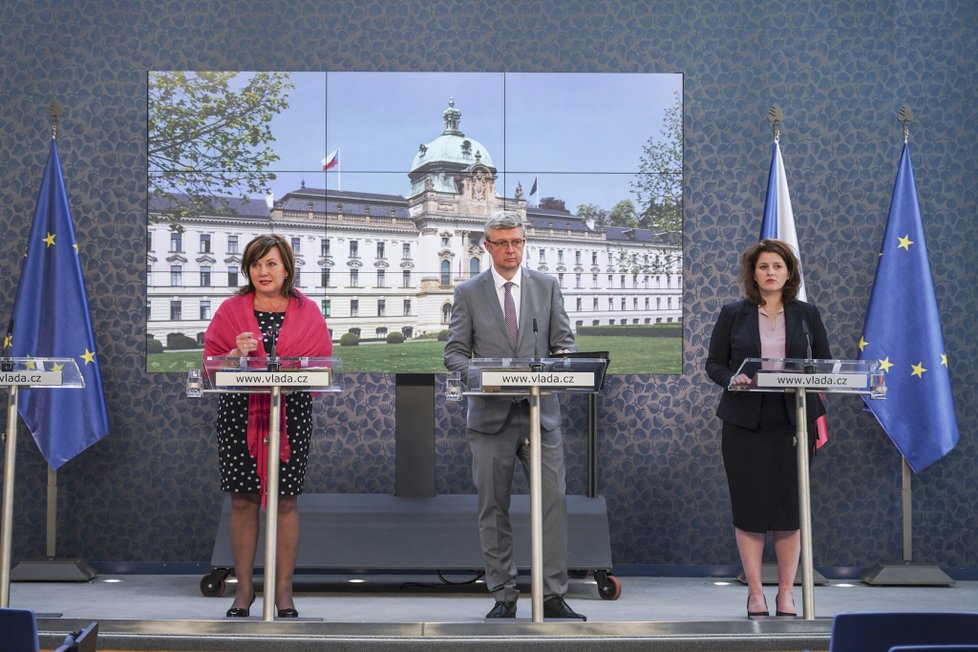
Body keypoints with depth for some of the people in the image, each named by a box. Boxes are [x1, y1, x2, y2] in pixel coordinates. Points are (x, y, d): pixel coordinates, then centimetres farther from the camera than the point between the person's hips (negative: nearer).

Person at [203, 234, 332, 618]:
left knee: (285, 501, 3)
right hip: (240, 415, 1)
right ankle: (244, 589, 16)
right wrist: (236, 354, -13)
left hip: (291, 415, 0)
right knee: (242, 501, 4)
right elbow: (211, 365, 5)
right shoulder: (230, 310, 7)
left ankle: (284, 590, 13)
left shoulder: (308, 312, 7)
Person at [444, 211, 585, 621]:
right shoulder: (468, 293, 5)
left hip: (540, 411, 1)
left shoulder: (547, 287, 9)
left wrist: (563, 360, -16)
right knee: (493, 509, 5)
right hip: (490, 414, 0)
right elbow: (454, 352, 2)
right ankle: (503, 596, 15)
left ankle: (552, 595, 3)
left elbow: (564, 341, 8)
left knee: (553, 502, -5)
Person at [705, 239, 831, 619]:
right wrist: (731, 379, -16)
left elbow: (825, 363, 10)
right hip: (745, 422, -1)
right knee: (749, 506, 0)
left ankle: (786, 593, 15)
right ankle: (755, 592, 12)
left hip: (792, 422, 1)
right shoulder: (733, 314, 5)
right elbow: (713, 363, 5)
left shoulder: (806, 315, 9)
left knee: (789, 506, 3)